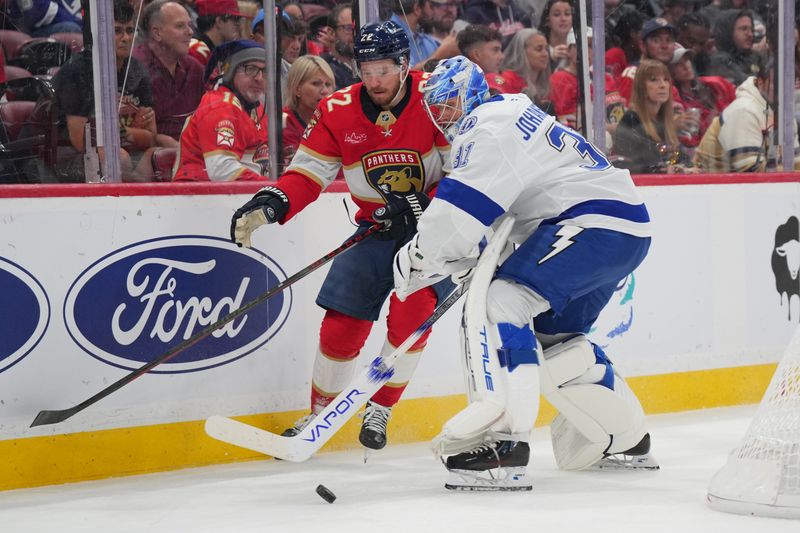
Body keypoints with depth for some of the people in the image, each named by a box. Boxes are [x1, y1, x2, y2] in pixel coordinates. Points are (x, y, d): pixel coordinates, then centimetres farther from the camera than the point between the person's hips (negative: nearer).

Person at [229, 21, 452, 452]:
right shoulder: (338, 112, -6)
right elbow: (307, 173, -7)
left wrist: (423, 206, -28)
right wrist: (271, 204, -25)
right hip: (378, 226, 4)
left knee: (411, 311, -21)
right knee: (342, 320, -3)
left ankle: (379, 411, -1)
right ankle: (319, 416, 16)